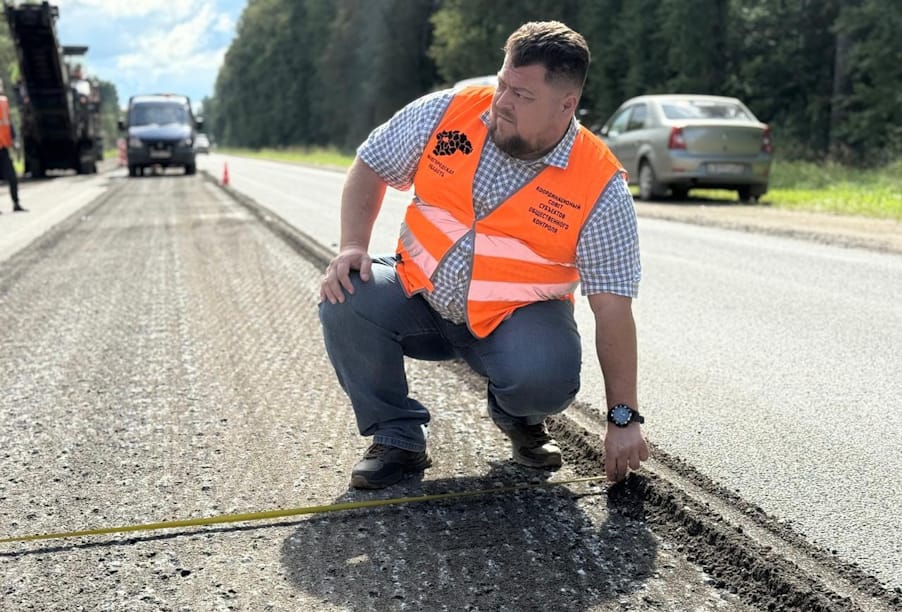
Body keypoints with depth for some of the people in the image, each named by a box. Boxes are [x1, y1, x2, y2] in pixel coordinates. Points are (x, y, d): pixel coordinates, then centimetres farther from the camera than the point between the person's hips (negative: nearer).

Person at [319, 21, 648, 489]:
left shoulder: (601, 188, -16)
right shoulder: (447, 112, -9)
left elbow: (613, 308, -15)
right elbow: (370, 168, 4)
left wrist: (623, 418, -15)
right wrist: (353, 247, -13)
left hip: (516, 316, -2)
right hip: (419, 297, 3)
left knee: (545, 378, -33)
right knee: (345, 301, -25)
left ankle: (517, 418, 8)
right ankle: (397, 438, -2)